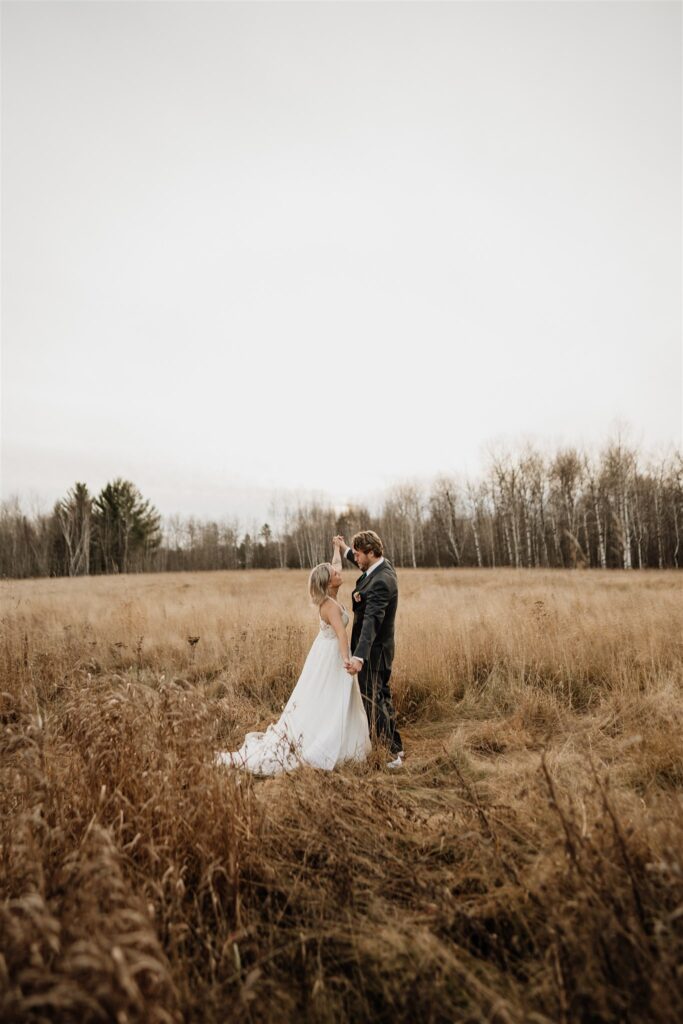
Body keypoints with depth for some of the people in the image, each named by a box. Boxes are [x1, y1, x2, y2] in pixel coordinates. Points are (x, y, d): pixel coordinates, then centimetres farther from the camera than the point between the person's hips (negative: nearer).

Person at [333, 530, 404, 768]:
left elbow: (372, 620, -40)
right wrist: (345, 548, 37)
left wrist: (359, 657, -49)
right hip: (377, 649, 11)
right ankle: (394, 747, 35)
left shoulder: (381, 582, -29)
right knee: (380, 697, 21)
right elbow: (364, 565, 28)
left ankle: (393, 753, 10)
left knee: (373, 701, 0)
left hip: (373, 651, -11)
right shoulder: (382, 565, 1)